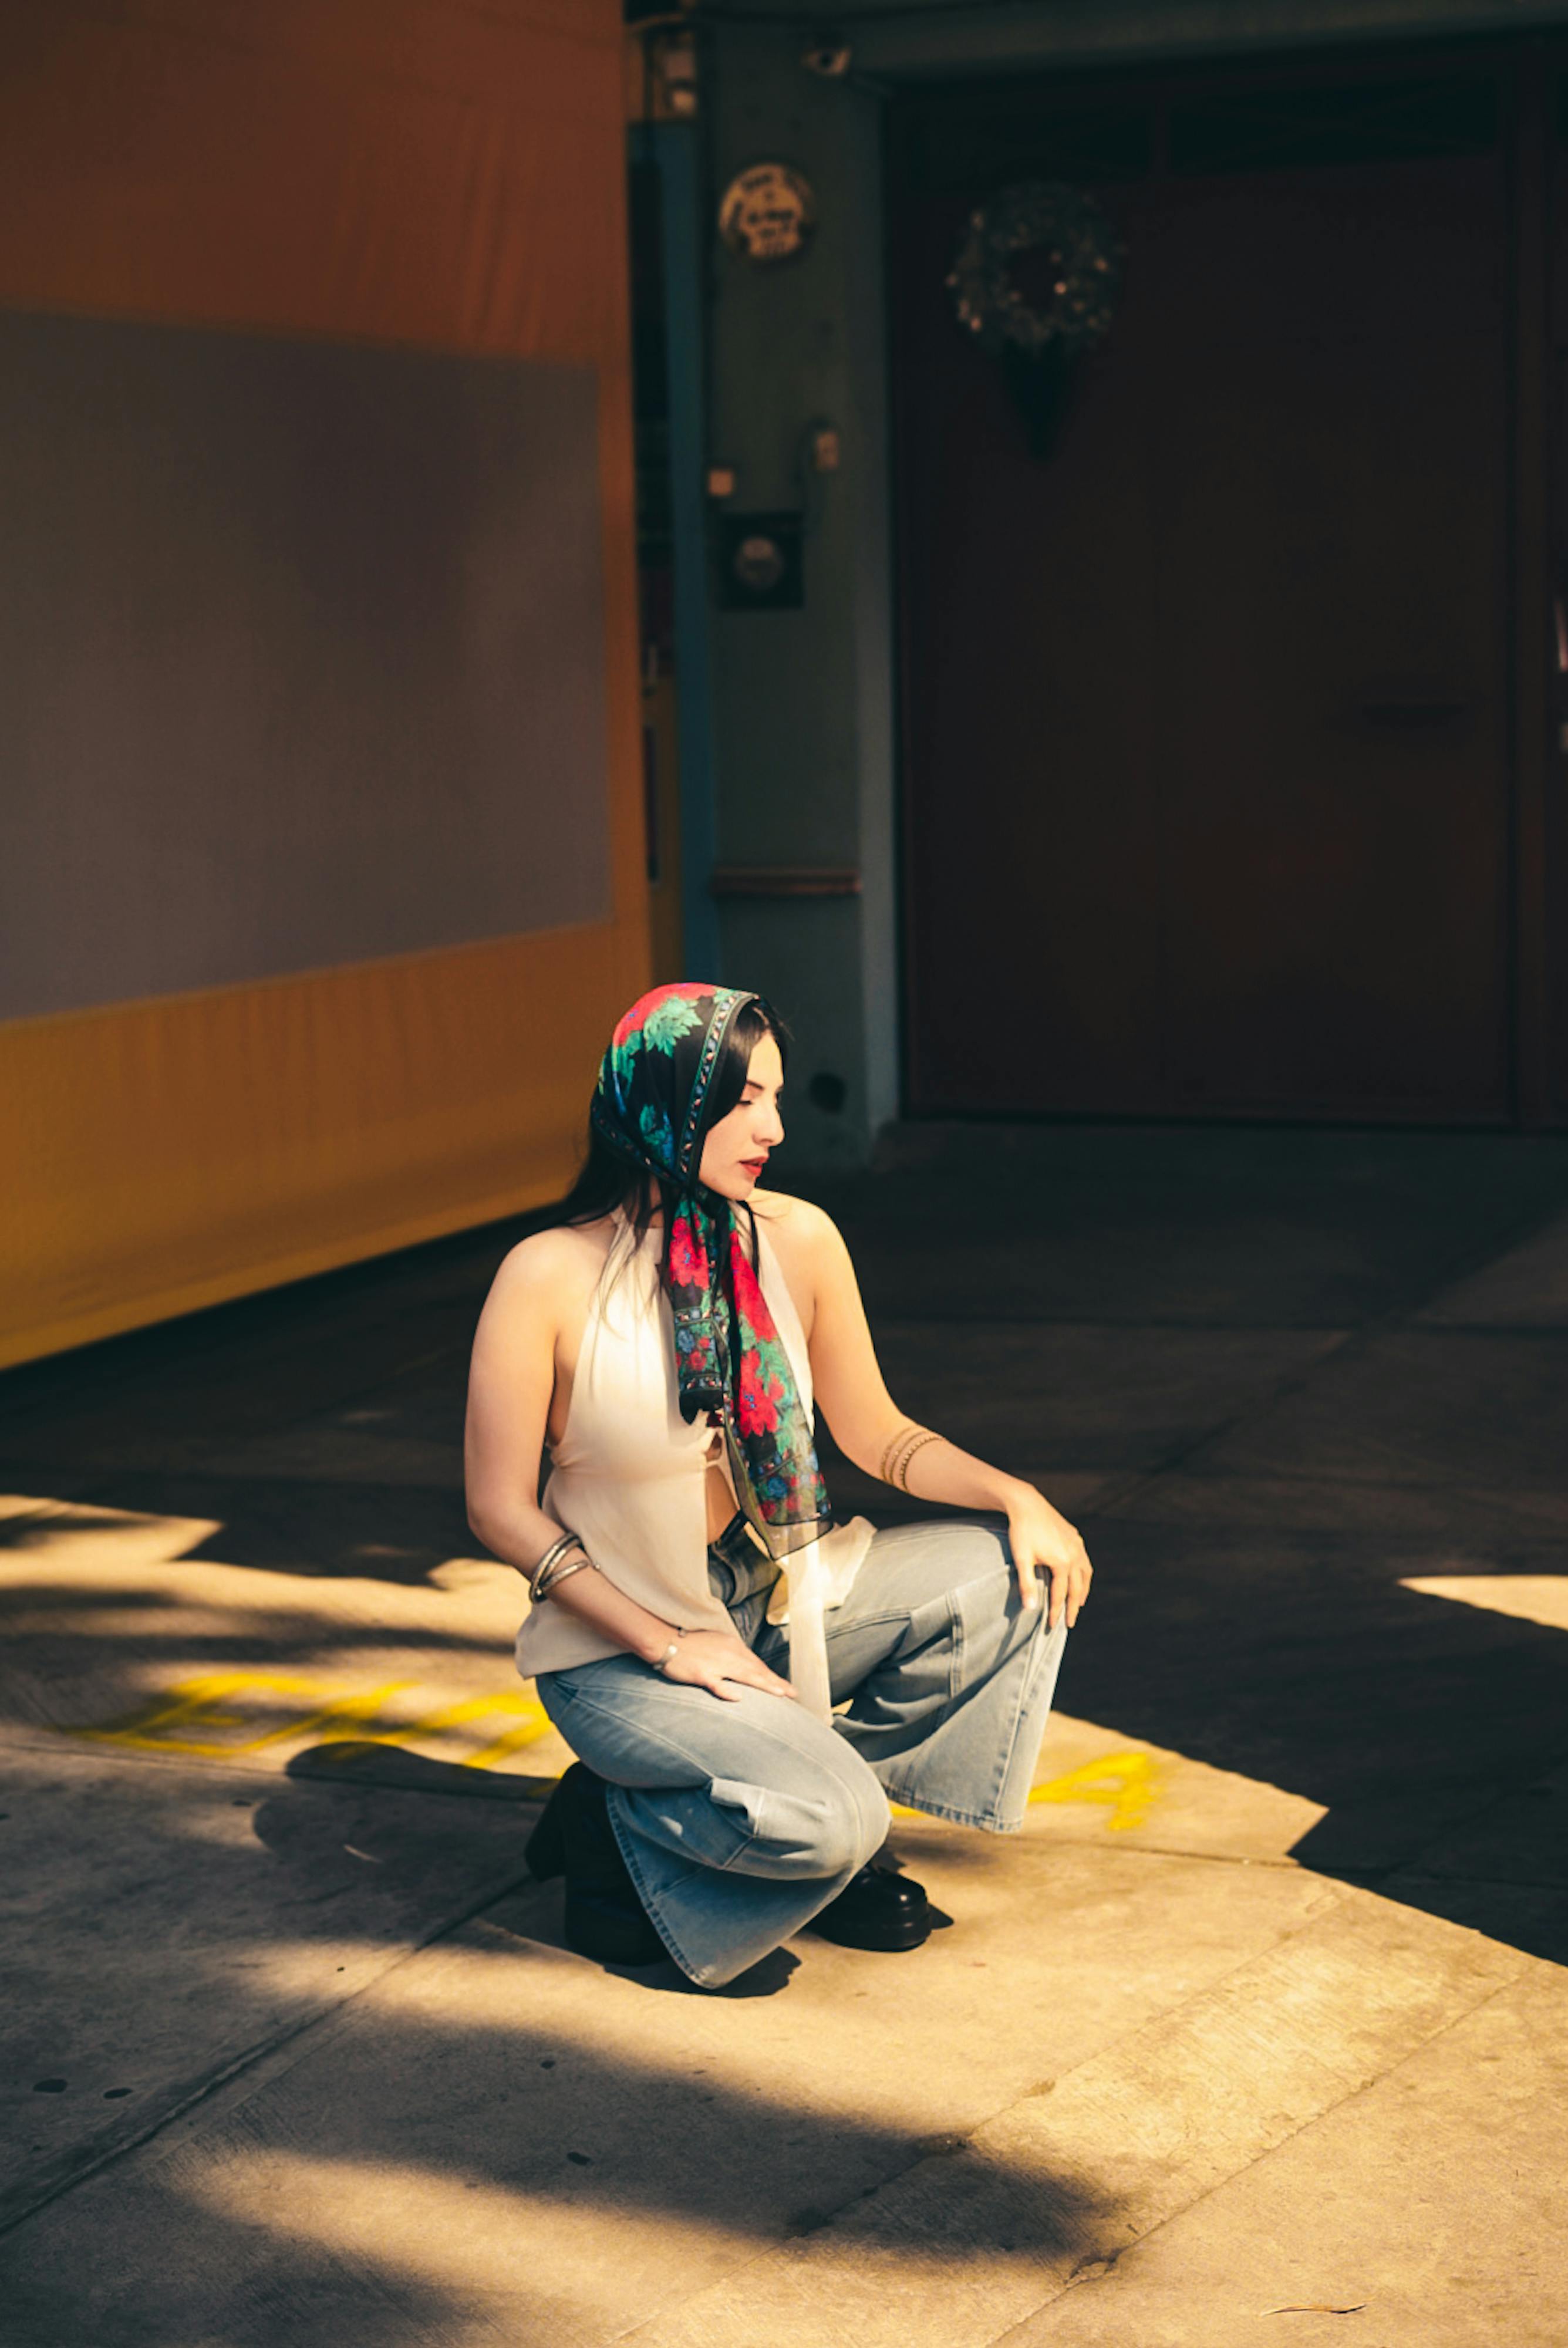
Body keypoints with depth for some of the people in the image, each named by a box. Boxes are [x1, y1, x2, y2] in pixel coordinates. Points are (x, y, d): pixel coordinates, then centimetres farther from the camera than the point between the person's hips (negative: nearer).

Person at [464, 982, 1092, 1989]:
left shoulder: (796, 1239, -6)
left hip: (776, 1595, 6)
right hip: (619, 1641, -6)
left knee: (1016, 1575, -10)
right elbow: (501, 1509, -13)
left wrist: (1014, 1494, -13)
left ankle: (823, 1780, 2)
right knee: (827, 1821, -27)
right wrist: (670, 1645, -18)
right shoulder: (550, 1276, -18)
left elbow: (876, 1433, 5)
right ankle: (615, 1825, 2)